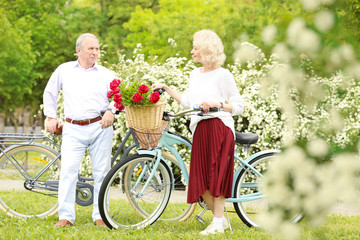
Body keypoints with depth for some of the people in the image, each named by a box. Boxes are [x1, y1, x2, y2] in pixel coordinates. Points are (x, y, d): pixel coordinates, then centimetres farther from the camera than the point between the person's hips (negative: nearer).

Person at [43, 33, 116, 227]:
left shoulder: (106, 74, 10)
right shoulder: (64, 70, 12)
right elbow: (49, 93, 22)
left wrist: (111, 111, -17)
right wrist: (51, 117, 15)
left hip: (100, 128, 0)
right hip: (73, 129, 0)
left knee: (101, 171, 0)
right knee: (68, 170, -11)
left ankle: (100, 216, 8)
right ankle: (65, 216, -8)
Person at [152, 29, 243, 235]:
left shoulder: (223, 75, -3)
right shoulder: (195, 74, 19)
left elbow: (239, 106, -3)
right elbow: (187, 101, 25)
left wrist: (215, 104, -16)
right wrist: (166, 88, 24)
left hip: (219, 128, -7)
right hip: (200, 131, 7)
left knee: (217, 175, -7)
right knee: (200, 179, 1)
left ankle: (218, 222, 1)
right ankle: (221, 219, 15)